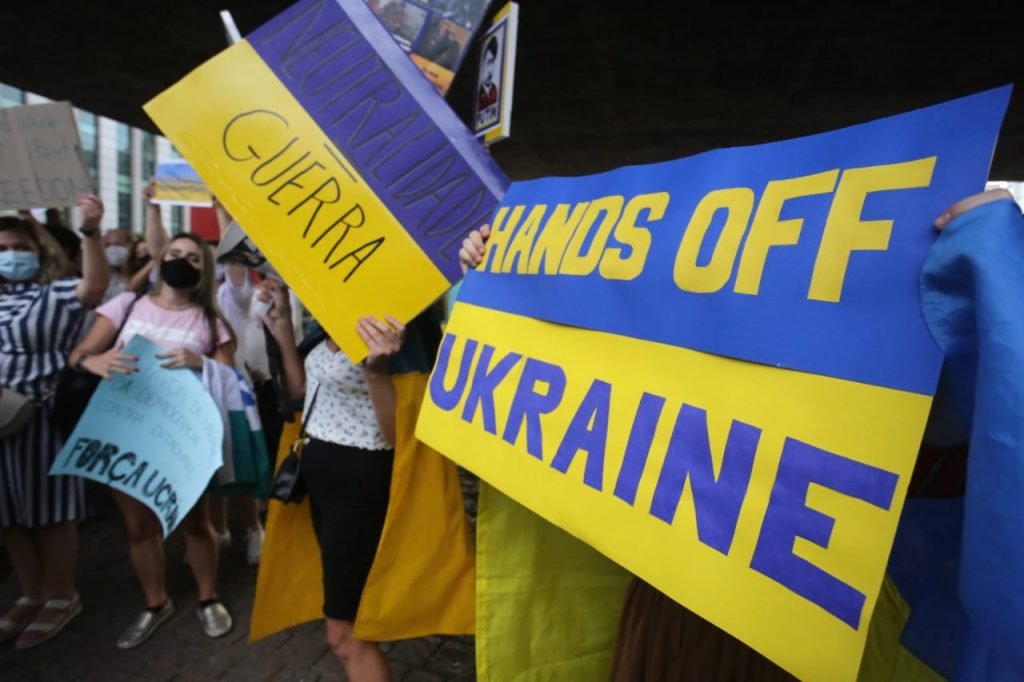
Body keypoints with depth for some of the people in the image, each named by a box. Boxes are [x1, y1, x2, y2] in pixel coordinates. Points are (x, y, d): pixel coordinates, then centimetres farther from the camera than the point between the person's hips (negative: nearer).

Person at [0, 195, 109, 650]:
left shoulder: (57, 293, -5)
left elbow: (95, 286, -27)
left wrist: (91, 232, -40)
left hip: (41, 418, -6)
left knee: (49, 514, 4)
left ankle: (62, 597, 22)